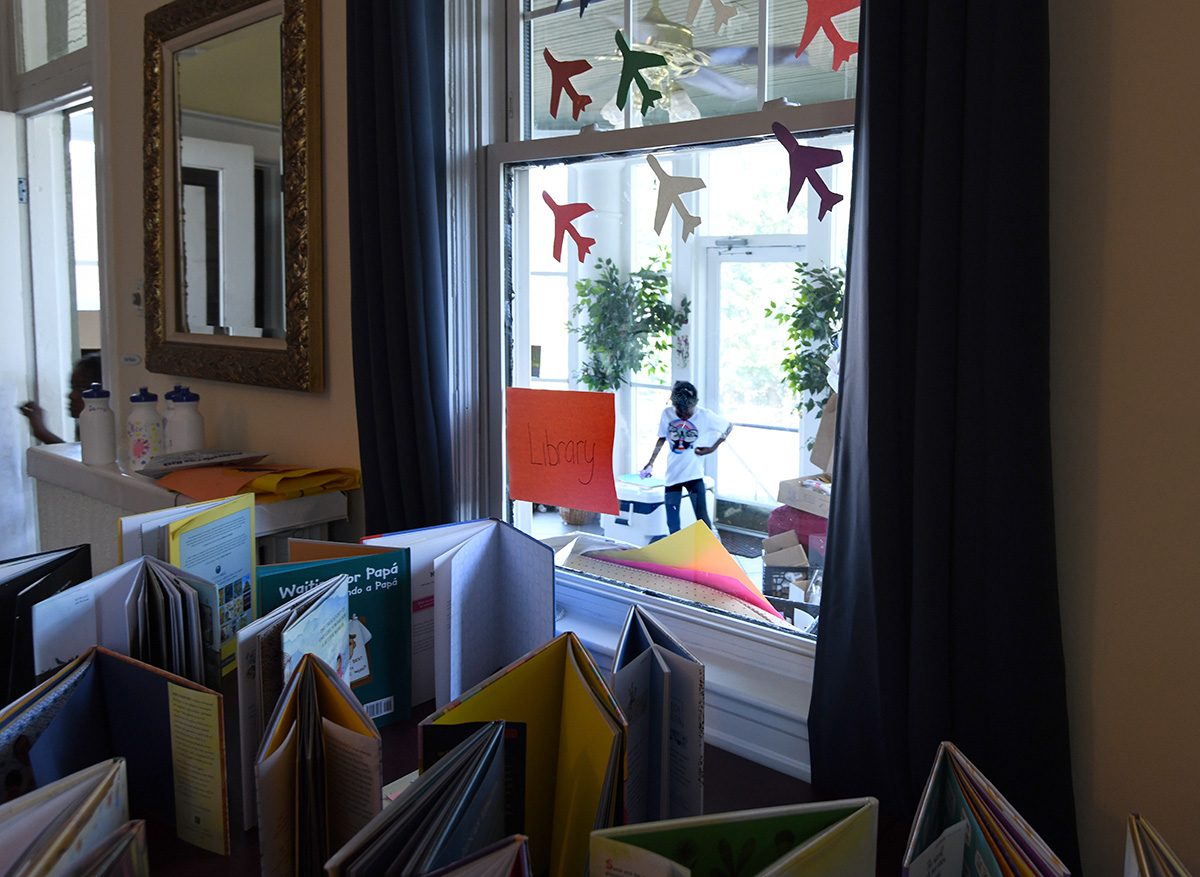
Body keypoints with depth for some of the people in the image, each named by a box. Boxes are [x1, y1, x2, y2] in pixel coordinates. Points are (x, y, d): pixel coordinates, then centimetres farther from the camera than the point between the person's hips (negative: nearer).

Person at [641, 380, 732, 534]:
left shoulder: (705, 416, -11)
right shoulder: (667, 414, -3)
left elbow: (729, 427, 4)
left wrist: (713, 448, -5)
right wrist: (651, 462, 9)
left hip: (694, 474, -3)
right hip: (672, 474, 3)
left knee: (702, 519, -8)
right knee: (672, 524, 5)